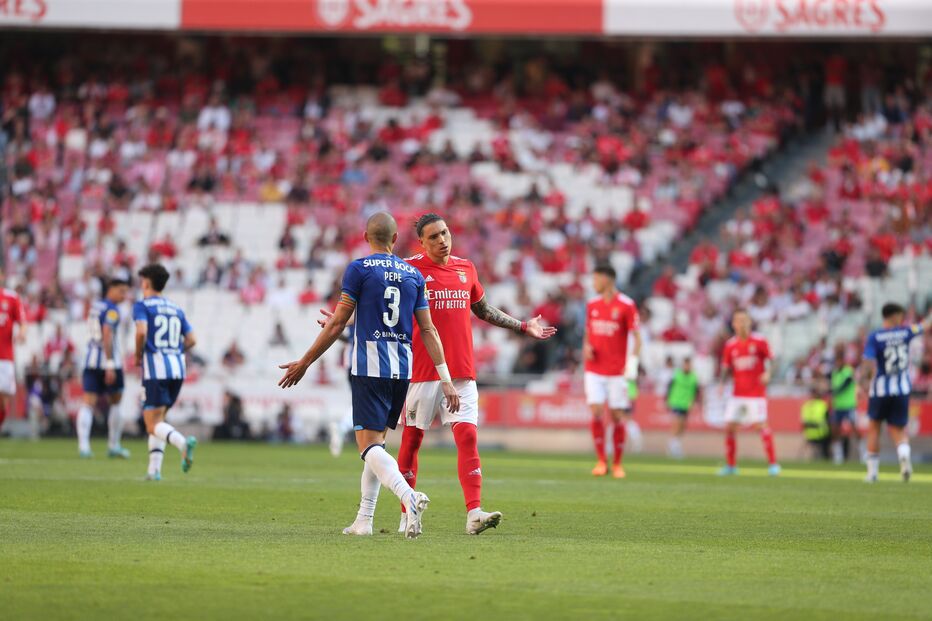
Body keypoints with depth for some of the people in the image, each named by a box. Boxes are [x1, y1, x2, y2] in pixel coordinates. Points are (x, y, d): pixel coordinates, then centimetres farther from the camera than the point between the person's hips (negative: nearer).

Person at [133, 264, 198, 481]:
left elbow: (141, 331, -18)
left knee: (153, 425, -7)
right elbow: (191, 340, 10)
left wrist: (138, 356, -3)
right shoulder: (176, 309, 18)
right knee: (158, 421, 17)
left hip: (154, 368, -6)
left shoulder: (142, 306, 0)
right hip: (177, 368, 6)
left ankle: (183, 442, -35)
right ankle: (154, 469, 9)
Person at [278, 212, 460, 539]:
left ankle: (409, 496, -34)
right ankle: (364, 521, 16)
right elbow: (428, 331, 8)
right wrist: (446, 379, 8)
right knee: (377, 442, 15)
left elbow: (337, 323, -3)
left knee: (369, 445, -9)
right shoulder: (414, 275, 10)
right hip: (402, 368, 5)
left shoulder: (359, 269, -3)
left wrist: (304, 363, 5)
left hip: (369, 367, -5)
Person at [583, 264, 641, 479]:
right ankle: (601, 461, -1)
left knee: (618, 416, 0)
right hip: (594, 370, 3)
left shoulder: (626, 305, -6)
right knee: (596, 412, -9)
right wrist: (586, 347, -2)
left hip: (617, 371, -3)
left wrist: (632, 362, -17)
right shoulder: (592, 305, 9)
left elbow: (636, 336, -6)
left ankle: (617, 464, 11)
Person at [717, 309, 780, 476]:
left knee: (761, 425, -11)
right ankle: (730, 465, 12)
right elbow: (726, 367, 10)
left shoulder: (759, 341, -5)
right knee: (729, 427, -1)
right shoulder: (730, 345, 3)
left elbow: (769, 360, 1)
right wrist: (722, 383, -6)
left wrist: (767, 373, -19)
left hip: (756, 393, -3)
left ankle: (773, 463, -1)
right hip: (737, 393, 4)